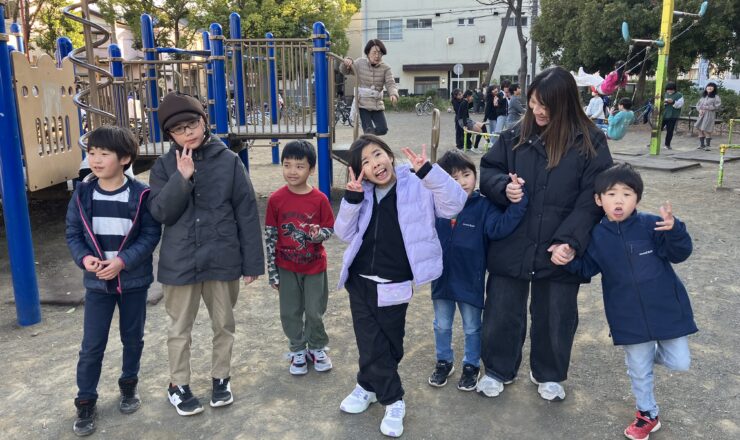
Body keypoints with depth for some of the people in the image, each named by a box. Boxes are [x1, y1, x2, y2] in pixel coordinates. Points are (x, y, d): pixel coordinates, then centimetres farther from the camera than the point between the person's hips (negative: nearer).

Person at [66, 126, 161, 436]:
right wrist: (84, 257, -16)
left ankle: (129, 385, 39)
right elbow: (73, 233, 3)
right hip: (97, 282, 1)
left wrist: (123, 261, -21)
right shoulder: (82, 194, -5)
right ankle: (85, 402, 22)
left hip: (134, 280, -1)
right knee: (91, 346, 5)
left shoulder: (141, 194, -13)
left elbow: (151, 234, -11)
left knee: (133, 338, 16)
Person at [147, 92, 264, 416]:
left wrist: (252, 261, -4)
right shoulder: (164, 166, -1)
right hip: (180, 261, 0)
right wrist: (182, 177, -22)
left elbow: (246, 213, -4)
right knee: (180, 328, 14)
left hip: (222, 259, 0)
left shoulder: (228, 160, -5)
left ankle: (221, 377, 36)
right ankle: (178, 384, 33)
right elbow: (160, 212, -10)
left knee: (224, 323, 16)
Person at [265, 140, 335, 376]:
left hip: (314, 266, -1)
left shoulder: (319, 199, -12)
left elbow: (330, 229, -2)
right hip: (287, 267, 1)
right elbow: (270, 236, -4)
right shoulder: (276, 199, -10)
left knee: (315, 312, 10)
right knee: (290, 313, 12)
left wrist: (318, 234, -26)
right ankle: (298, 350, 33)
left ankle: (317, 348, 34)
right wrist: (272, 270, -3)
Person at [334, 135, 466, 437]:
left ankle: (368, 386, 37)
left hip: (394, 286, -3)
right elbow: (345, 234, 2)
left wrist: (427, 171, -32)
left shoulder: (417, 185, -10)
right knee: (371, 344, 8)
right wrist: (352, 199, -13)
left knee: (389, 345, 12)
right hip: (359, 282, 4)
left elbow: (454, 204, -21)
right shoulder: (363, 193, 4)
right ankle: (393, 401, 28)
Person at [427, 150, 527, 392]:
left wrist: (517, 203, -40)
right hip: (442, 278, 3)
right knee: (442, 325, 20)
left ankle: (472, 365, 38)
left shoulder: (483, 206, -14)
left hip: (470, 280, -2)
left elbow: (499, 228, -30)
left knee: (472, 328, 17)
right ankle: (444, 362, 42)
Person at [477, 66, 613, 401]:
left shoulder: (590, 143, -7)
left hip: (558, 251, -1)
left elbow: (592, 199, -10)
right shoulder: (516, 137, -1)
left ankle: (548, 375, 40)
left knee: (555, 316, 16)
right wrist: (503, 186, -15)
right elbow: (487, 170, 8)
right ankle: (498, 369, 37)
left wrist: (570, 240, -21)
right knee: (502, 312, 14)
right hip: (511, 245, 2)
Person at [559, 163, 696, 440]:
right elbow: (586, 269, 4)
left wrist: (673, 229, -35)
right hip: (629, 318, 1)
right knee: (639, 370, 15)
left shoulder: (651, 226, -13)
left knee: (679, 363, 11)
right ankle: (648, 414, 38)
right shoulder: (597, 236, -5)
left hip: (666, 309, -1)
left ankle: (652, 353, 43)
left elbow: (680, 254, -16)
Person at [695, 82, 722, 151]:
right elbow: (698, 104, 18)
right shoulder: (703, 96, 17)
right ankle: (702, 145, 16)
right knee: (700, 129, 6)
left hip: (710, 115, -6)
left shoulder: (716, 97, -2)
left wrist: (706, 108, -14)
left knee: (706, 130, -11)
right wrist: (700, 109, -4)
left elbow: (717, 106, -11)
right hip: (701, 115, 6)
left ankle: (707, 146, -2)